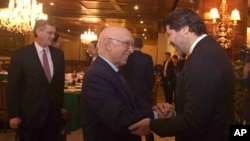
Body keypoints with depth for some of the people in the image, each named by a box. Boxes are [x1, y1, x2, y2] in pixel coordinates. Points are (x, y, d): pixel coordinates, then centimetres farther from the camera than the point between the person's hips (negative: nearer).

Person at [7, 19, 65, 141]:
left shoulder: (58, 54, 5)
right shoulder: (21, 54, -8)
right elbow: (12, 86, -7)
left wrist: (60, 105, 13)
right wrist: (14, 115, -8)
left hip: (53, 114, 4)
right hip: (29, 115, -4)